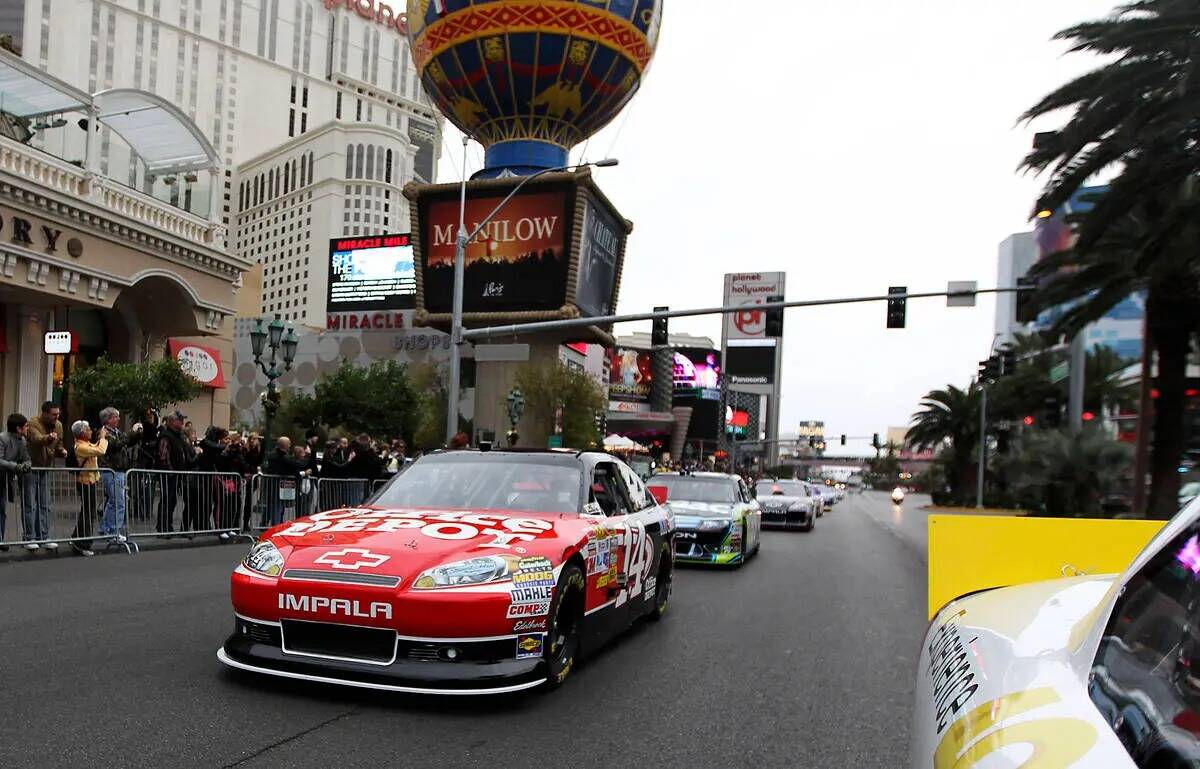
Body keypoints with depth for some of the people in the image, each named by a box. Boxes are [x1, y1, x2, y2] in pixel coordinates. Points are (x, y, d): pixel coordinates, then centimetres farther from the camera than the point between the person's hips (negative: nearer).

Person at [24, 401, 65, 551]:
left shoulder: (58, 425, 4)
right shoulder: (33, 424, -17)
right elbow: (37, 439, -38)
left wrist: (61, 451, -7)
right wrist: (48, 438, -60)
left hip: (45, 469, 6)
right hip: (30, 468, -6)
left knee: (44, 505, 8)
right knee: (30, 505, -4)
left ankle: (43, 537, 14)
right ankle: (29, 539, 2)